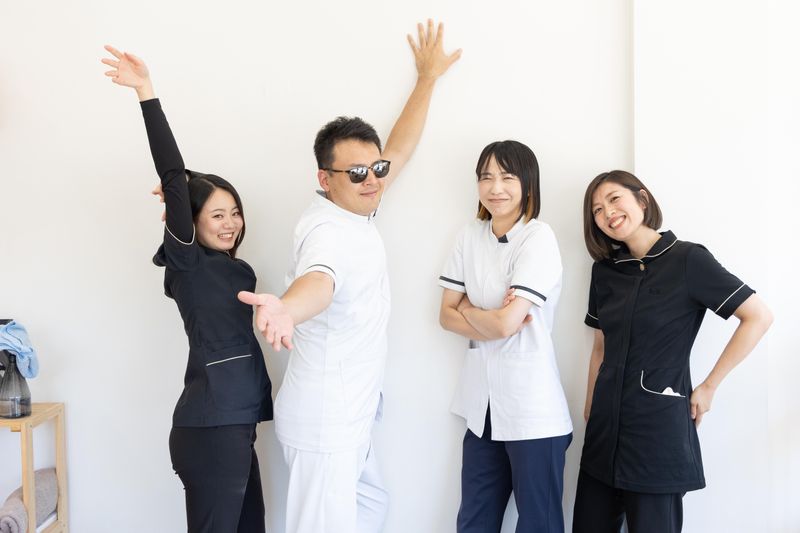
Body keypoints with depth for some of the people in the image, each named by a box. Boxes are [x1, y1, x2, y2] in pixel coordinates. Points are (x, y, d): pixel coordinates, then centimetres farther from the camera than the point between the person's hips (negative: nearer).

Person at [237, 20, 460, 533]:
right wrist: (286, 309, -70)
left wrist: (428, 77, 20)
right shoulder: (328, 230, -24)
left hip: (351, 414, 10)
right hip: (325, 420, -10)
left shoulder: (357, 209, 3)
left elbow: (398, 149, 14)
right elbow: (319, 277, -47)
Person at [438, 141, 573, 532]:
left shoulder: (538, 238, -12)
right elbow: (447, 316, 4)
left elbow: (506, 323, -19)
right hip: (482, 402, 6)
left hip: (531, 408, -6)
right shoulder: (470, 237, 6)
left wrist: (467, 308, -1)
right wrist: (492, 322, -12)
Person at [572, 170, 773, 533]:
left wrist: (708, 387, -9)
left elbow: (759, 317, -10)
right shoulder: (604, 269, 7)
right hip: (606, 424, 5)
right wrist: (590, 409, 11)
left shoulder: (688, 259, -9)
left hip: (659, 424, -5)